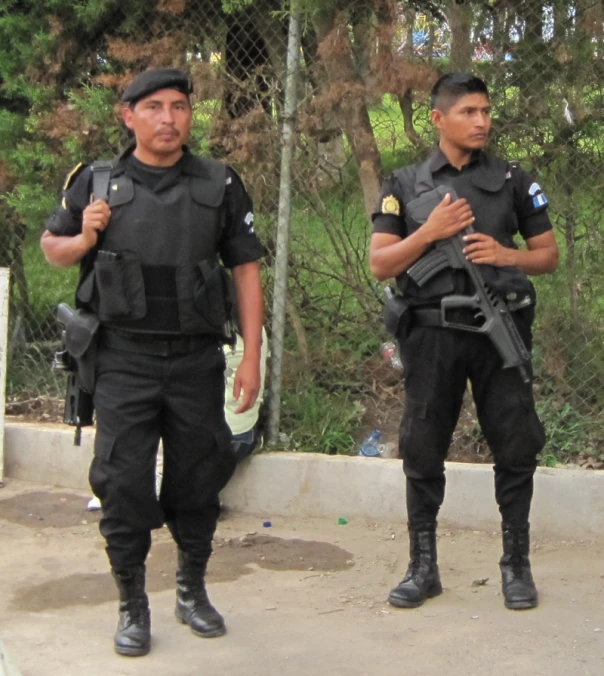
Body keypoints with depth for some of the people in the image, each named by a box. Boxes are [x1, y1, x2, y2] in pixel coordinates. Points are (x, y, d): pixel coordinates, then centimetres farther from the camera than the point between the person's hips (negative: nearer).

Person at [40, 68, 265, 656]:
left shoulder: (220, 185, 4)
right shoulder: (96, 183, 2)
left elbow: (246, 270, 4)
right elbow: (50, 246, 13)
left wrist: (251, 357, -1)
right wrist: (83, 241, -10)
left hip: (197, 359, 1)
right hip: (124, 360, -1)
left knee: (198, 480, 11)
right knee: (123, 485, -1)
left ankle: (192, 591, 32)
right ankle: (132, 607, 16)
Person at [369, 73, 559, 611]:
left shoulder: (513, 181, 9)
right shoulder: (405, 186, 8)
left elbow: (549, 256, 12)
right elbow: (380, 264, 2)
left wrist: (505, 254, -8)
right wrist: (430, 231, -13)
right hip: (432, 332, 0)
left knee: (516, 447, 2)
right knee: (423, 451, 5)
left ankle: (516, 565, 16)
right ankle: (423, 568, 17)